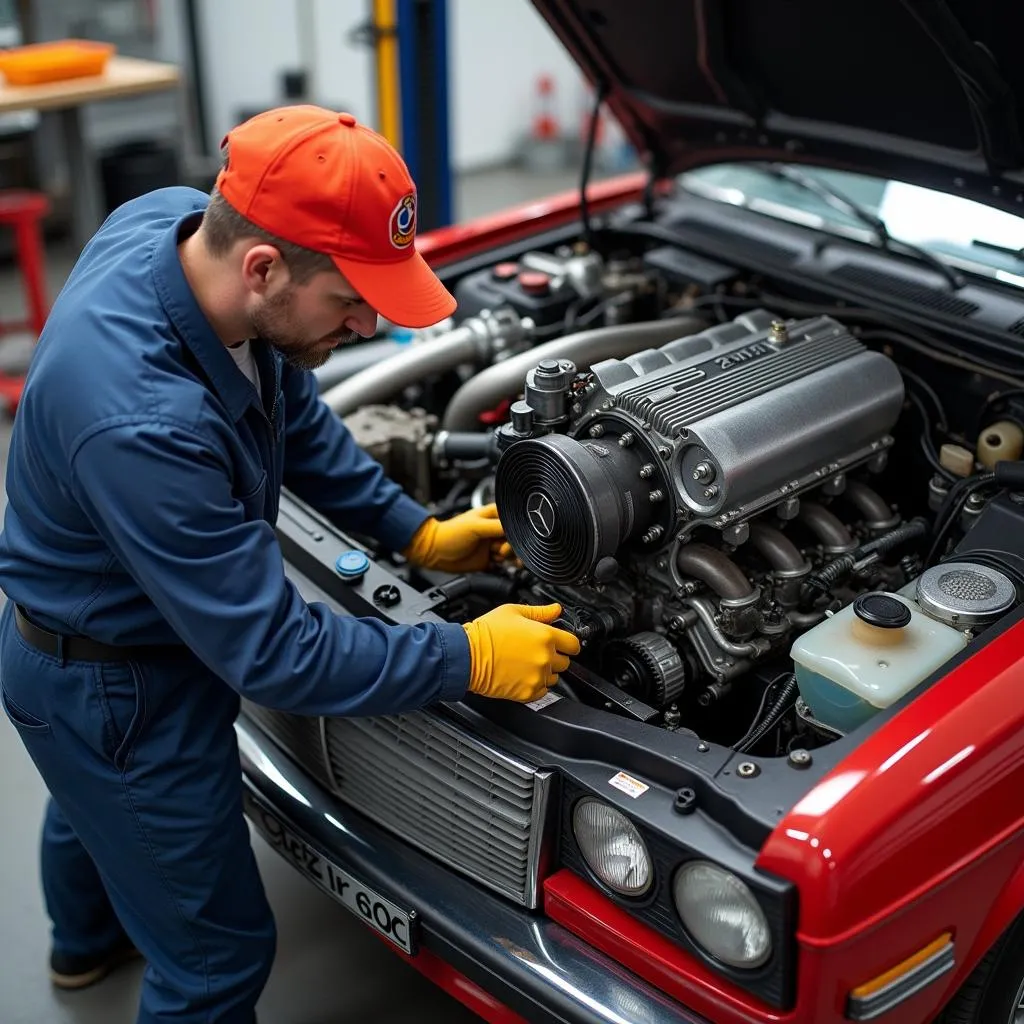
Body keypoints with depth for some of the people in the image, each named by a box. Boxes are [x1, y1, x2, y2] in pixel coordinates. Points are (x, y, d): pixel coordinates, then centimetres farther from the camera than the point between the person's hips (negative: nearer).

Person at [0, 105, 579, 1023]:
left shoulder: (173, 220, -18)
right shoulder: (143, 423, -43)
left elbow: (290, 405, -1)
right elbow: (273, 653, -34)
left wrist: (413, 530, -2)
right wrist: (467, 660, -25)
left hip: (78, 627, 10)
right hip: (119, 694, -9)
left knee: (98, 803, 38)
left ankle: (87, 943, 71)